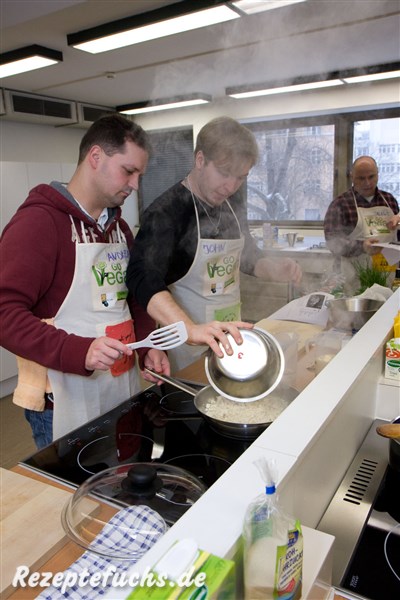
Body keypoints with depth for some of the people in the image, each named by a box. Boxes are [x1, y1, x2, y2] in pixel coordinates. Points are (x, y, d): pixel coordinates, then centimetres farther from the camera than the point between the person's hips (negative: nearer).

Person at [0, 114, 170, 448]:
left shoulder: (119, 226, 12)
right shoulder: (38, 220, -13)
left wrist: (148, 346, 2)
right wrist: (78, 352, -31)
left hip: (123, 392, 7)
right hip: (64, 404, -7)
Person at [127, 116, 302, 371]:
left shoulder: (233, 203, 2)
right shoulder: (165, 212, -20)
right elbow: (143, 278, -34)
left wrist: (274, 269, -7)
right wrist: (190, 329, -49)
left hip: (229, 332, 7)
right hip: (188, 341, -6)